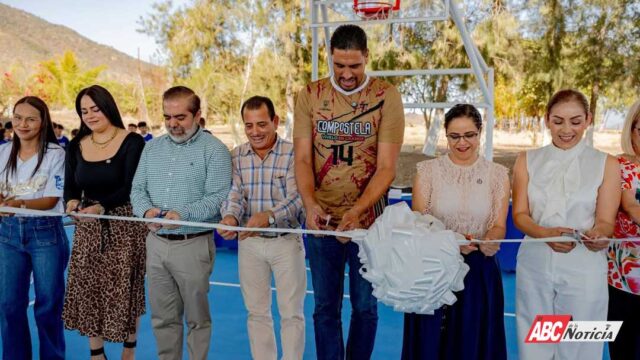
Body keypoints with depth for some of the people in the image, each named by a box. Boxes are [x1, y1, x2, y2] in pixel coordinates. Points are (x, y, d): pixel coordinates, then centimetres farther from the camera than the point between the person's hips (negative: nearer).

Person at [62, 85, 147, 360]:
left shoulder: (132, 142, -8)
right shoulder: (76, 146, 7)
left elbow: (131, 187, -15)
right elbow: (71, 187, 6)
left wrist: (101, 207, -29)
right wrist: (71, 202, -17)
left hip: (125, 226, -4)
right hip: (88, 228, 5)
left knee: (125, 289, 4)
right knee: (87, 289, 6)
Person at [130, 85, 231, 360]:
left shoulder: (214, 150, -6)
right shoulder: (152, 148, 12)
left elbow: (218, 197, -14)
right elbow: (137, 188, 12)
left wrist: (183, 214, -27)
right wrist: (146, 210, -10)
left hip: (194, 244, -5)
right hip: (156, 243, 5)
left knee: (196, 318, 8)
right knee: (162, 317, 14)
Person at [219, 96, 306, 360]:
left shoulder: (292, 153, -9)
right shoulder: (236, 156, 3)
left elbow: (295, 198, -18)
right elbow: (234, 194, -6)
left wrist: (268, 216, -37)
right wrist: (230, 217, -29)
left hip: (286, 240, -3)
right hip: (249, 242, 3)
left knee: (291, 312, 6)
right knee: (256, 312, 14)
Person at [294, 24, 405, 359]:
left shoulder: (386, 96, -6)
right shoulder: (310, 95, 0)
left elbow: (386, 167, -10)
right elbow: (302, 158, -3)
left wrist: (356, 211, -24)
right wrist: (310, 203, -21)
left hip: (368, 221, -1)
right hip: (322, 220, 1)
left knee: (365, 306, 13)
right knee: (325, 307, 12)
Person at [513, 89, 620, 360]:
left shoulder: (606, 164, 1)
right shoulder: (527, 161, 5)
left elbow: (605, 221, -3)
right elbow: (519, 214, 0)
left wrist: (596, 235, -26)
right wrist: (546, 233, -20)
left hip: (584, 268, -1)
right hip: (534, 265, 2)